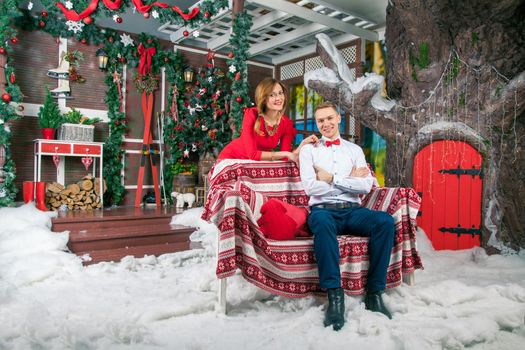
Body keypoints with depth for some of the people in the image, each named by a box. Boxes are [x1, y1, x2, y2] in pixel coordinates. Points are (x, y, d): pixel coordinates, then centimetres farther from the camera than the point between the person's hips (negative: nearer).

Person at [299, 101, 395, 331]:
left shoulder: (354, 150, 20)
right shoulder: (309, 150, 14)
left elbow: (366, 186, 4)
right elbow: (310, 187, -3)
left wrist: (332, 178, -3)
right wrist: (350, 178, 0)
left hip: (352, 210, 3)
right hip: (323, 210, -2)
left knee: (385, 221, -28)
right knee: (323, 221, -39)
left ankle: (374, 292, -19)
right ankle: (334, 294, -34)